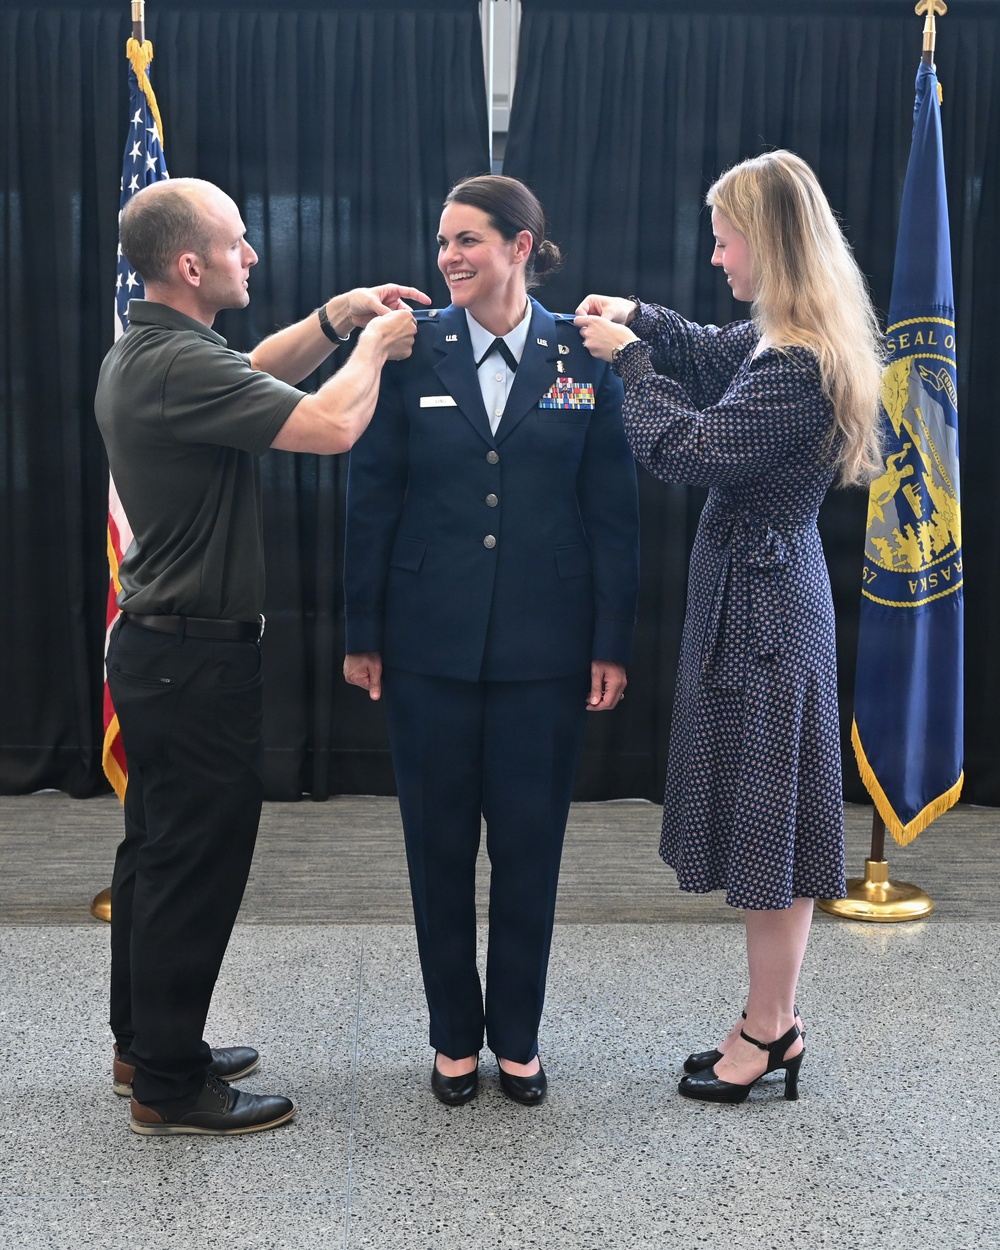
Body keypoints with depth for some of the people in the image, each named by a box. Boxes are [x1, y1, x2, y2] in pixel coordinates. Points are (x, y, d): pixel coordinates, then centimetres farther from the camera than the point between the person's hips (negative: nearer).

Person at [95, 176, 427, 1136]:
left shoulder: (141, 353, 10)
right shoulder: (179, 366, -23)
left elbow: (250, 371, 24)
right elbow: (333, 426, -30)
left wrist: (333, 320, 8)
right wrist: (373, 345, -10)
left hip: (156, 647, 11)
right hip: (195, 657, -11)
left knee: (157, 854, 19)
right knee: (195, 869, 0)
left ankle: (144, 1046, 33)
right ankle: (170, 1086, 13)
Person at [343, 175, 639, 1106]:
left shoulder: (583, 358, -1)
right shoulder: (413, 351, -1)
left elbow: (612, 508, 0)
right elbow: (372, 497, 1)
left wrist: (612, 642, -3)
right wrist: (362, 635, 0)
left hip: (542, 645, 0)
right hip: (430, 643, 1)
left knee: (529, 843, 8)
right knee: (438, 842, 10)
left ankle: (518, 1037, 27)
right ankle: (453, 1036, 28)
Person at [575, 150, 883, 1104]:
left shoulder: (797, 368, -23)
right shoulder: (781, 342, 7)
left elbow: (686, 450, -19)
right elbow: (710, 358, 26)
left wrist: (629, 357, -7)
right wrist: (639, 319, 12)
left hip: (762, 604, -10)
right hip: (754, 593, 10)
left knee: (768, 819, 3)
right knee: (757, 813, 16)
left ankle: (769, 1032, 19)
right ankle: (774, 1021, 29)